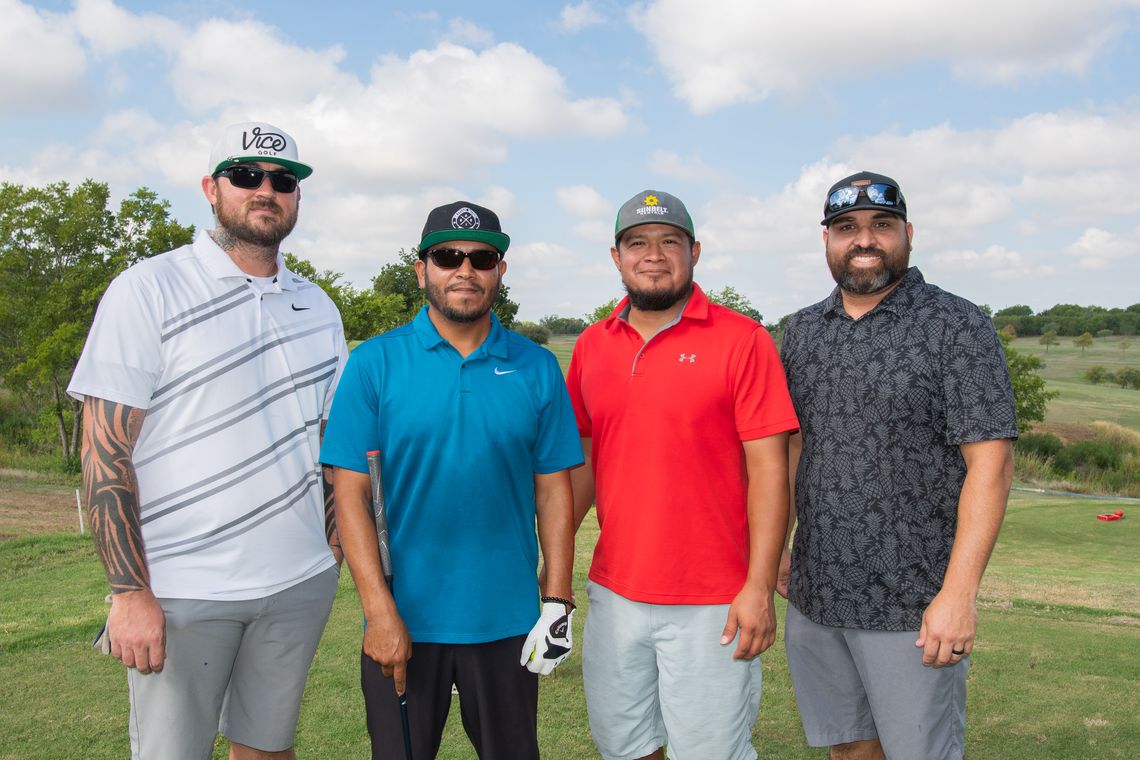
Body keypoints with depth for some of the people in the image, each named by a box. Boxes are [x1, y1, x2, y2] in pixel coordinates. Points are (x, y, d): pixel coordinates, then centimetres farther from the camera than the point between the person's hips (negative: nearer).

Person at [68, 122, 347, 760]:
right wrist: (130, 592, -14)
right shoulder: (149, 292, -6)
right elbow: (106, 451, -9)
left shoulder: (318, 307, 10)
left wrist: (336, 551, 10)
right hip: (183, 590, -4)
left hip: (301, 582, 5)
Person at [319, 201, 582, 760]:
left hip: (507, 620, 2)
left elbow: (553, 490, 4)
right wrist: (379, 610, -11)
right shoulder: (375, 362, -4)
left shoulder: (537, 369, 2)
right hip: (403, 619, -1)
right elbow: (350, 491, -6)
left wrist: (557, 601, -2)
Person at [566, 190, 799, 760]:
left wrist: (760, 588, -13)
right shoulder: (592, 346, 7)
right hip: (613, 594, 5)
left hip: (711, 605, -4)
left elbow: (768, 468, -9)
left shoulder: (741, 340, -7)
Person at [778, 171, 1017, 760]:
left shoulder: (957, 327, -8)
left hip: (912, 609, -5)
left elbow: (990, 462, -13)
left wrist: (958, 593, -19)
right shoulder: (802, 331, 9)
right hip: (812, 599, 5)